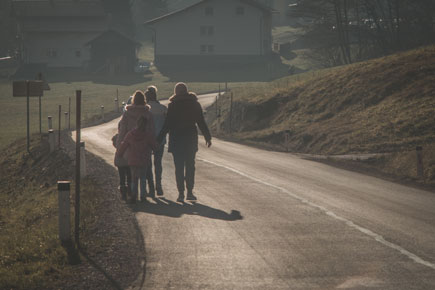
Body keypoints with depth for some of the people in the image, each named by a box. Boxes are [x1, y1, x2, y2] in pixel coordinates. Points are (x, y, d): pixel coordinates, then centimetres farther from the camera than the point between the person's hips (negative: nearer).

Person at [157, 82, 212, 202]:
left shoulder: (172, 105, -5)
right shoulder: (195, 104, 4)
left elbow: (167, 124, -7)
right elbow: (201, 122, 6)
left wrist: (159, 139, -2)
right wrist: (208, 137, 14)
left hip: (176, 139, -2)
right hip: (191, 138, 2)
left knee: (179, 167, 1)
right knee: (190, 165, 11)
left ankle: (181, 193, -4)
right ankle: (190, 192, 9)